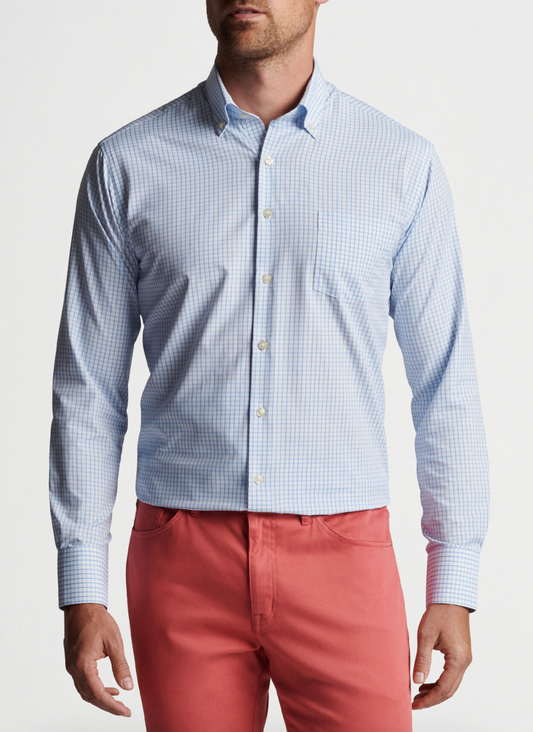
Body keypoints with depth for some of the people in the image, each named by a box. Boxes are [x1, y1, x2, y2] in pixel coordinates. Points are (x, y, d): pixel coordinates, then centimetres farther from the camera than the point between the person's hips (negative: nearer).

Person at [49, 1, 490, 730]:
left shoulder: (403, 165, 1)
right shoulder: (127, 164, 2)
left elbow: (446, 385, 4)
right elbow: (88, 390, 4)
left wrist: (454, 587, 1)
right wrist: (82, 592, 0)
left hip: (342, 560, 0)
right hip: (184, 561, 1)